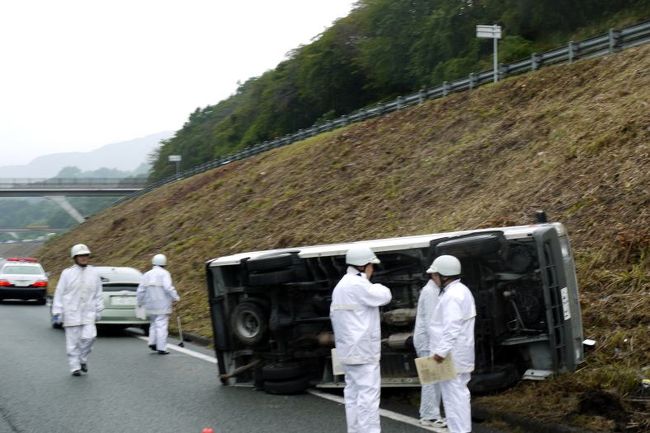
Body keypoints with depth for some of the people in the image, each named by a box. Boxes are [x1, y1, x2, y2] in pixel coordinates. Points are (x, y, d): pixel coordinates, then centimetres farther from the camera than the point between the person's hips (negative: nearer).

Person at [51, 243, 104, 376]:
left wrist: (98, 310, 9)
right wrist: (57, 312, -3)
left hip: (88, 313, 1)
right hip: (71, 312, -1)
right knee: (73, 341, 1)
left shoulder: (93, 273, 6)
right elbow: (59, 294, 0)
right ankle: (75, 367, 12)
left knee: (89, 336, -13)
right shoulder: (67, 273, -1)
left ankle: (83, 359, 11)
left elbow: (98, 294, 12)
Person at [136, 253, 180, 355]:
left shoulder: (147, 275, 10)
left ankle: (152, 342, 8)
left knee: (154, 324, 20)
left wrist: (139, 302, 19)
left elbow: (140, 290, 9)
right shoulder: (164, 273, -8)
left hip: (150, 305, 5)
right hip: (162, 305, -5)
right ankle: (161, 348, -4)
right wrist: (175, 297, -9)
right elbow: (168, 288, -20)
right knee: (161, 325, -3)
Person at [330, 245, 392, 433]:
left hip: (348, 349, 10)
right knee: (368, 393, -9)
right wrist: (369, 282, -1)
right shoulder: (357, 285, -17)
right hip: (362, 349, -10)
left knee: (354, 392, 13)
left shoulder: (341, 285, 17)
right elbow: (384, 296, -14)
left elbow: (334, 314, 20)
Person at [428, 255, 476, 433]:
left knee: (453, 395, -7)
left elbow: (452, 328, -27)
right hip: (458, 354, 11)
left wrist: (442, 351, -29)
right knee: (459, 393, 15)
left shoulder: (452, 295, -19)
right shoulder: (460, 290, 15)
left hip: (451, 356, -11)